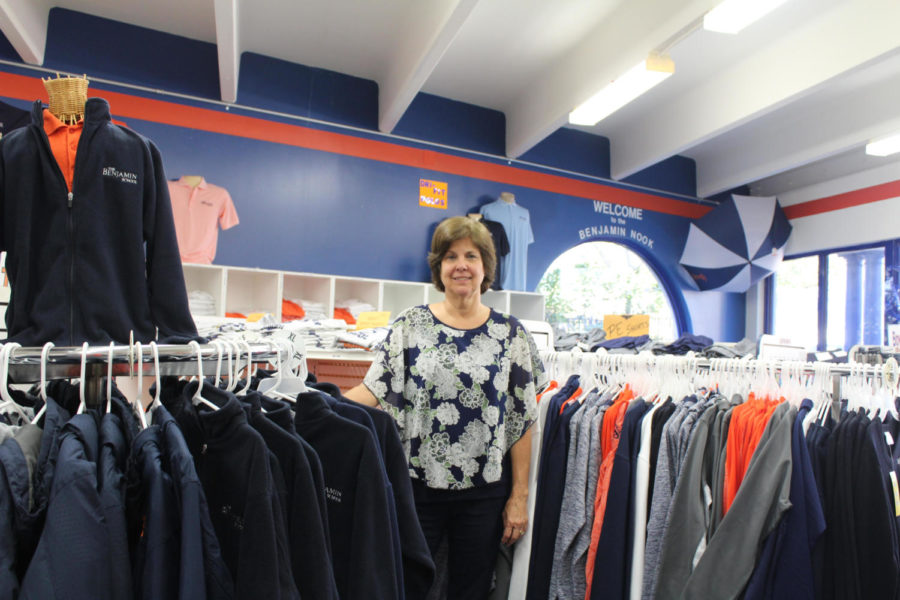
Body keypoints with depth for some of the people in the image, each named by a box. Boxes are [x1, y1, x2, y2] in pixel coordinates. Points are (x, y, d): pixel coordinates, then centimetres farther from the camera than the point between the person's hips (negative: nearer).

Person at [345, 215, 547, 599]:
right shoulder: (410, 325, -1)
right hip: (417, 485, 0)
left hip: (484, 493, 1)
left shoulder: (510, 334, 0)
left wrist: (519, 496, -1)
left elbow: (521, 421, 0)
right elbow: (373, 393, -4)